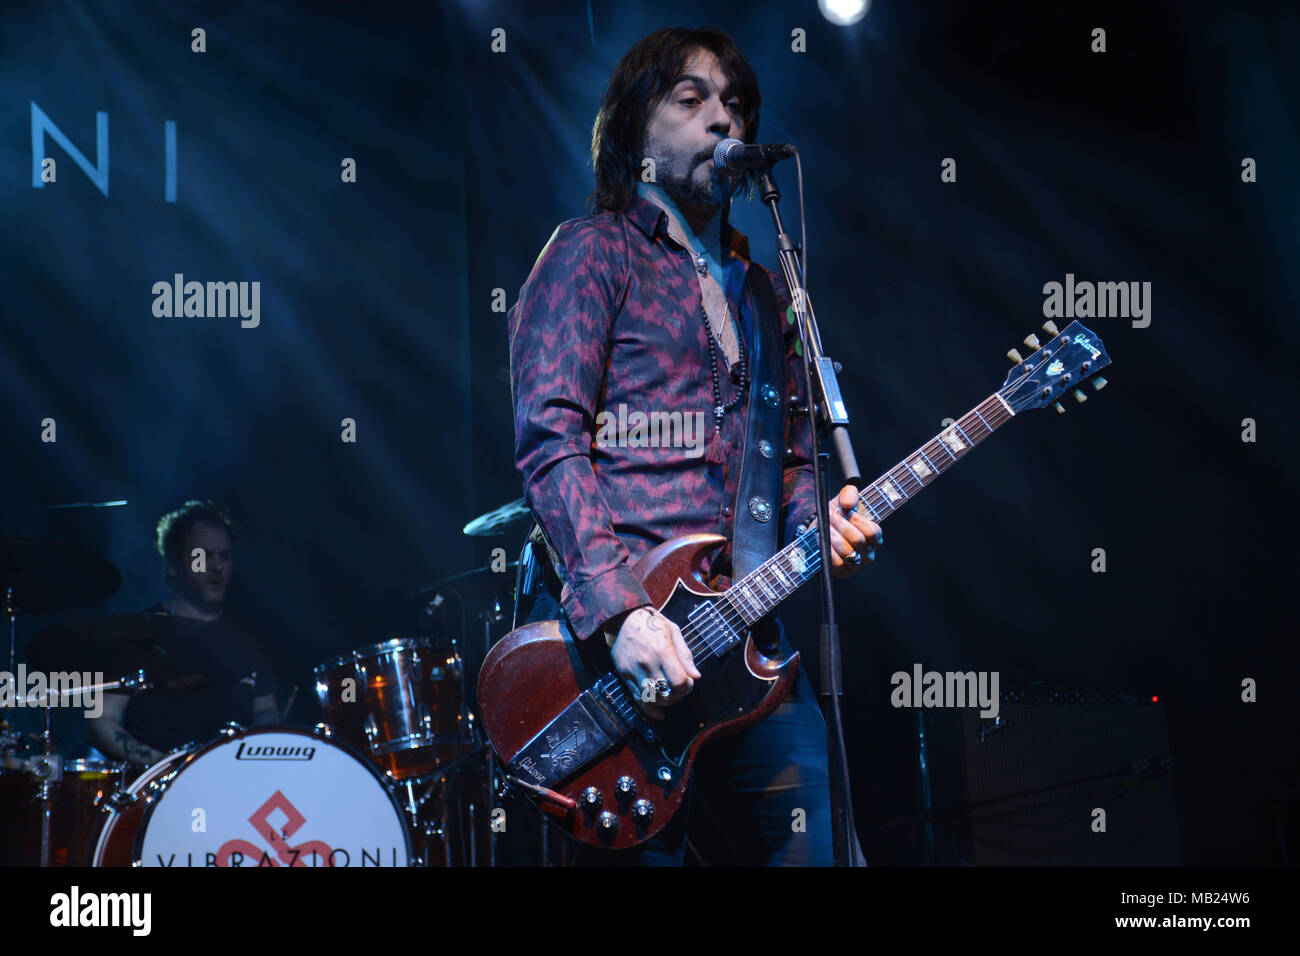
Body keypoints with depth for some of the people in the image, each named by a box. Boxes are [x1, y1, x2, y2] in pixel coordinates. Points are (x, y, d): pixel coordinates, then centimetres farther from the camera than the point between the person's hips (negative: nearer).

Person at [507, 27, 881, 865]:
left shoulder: (762, 287, 23)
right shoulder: (593, 253, 2)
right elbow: (551, 441, -10)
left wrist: (817, 522, 1)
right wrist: (619, 610, -21)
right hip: (614, 632, -6)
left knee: (811, 843, -1)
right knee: (643, 849, -9)